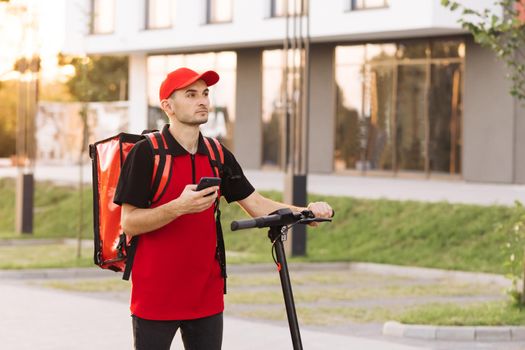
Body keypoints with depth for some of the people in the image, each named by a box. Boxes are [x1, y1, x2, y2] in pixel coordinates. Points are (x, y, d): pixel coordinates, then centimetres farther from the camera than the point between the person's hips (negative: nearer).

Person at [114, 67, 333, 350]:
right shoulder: (146, 153, -9)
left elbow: (257, 205, 8)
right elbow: (129, 223, -12)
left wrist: (306, 211, -8)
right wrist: (179, 207, -27)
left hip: (206, 297, 5)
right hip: (155, 298, -5)